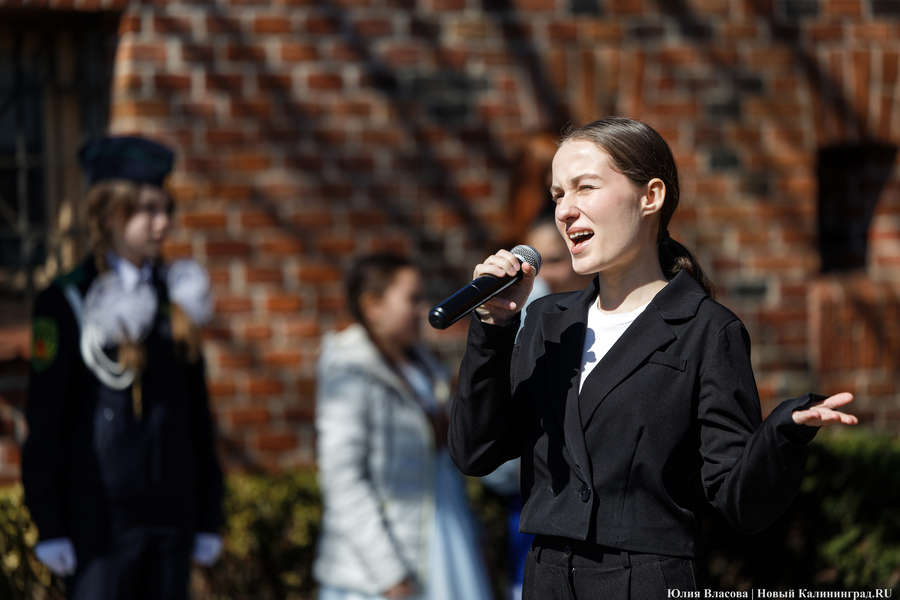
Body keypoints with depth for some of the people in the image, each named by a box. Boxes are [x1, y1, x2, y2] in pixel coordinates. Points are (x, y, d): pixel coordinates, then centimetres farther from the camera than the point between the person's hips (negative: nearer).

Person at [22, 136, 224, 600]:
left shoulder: (176, 298, 11)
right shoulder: (67, 303, -5)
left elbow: (197, 412, 13)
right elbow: (44, 423, -7)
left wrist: (208, 516, 10)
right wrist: (50, 528, -11)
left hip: (172, 513, 5)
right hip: (102, 519, -5)